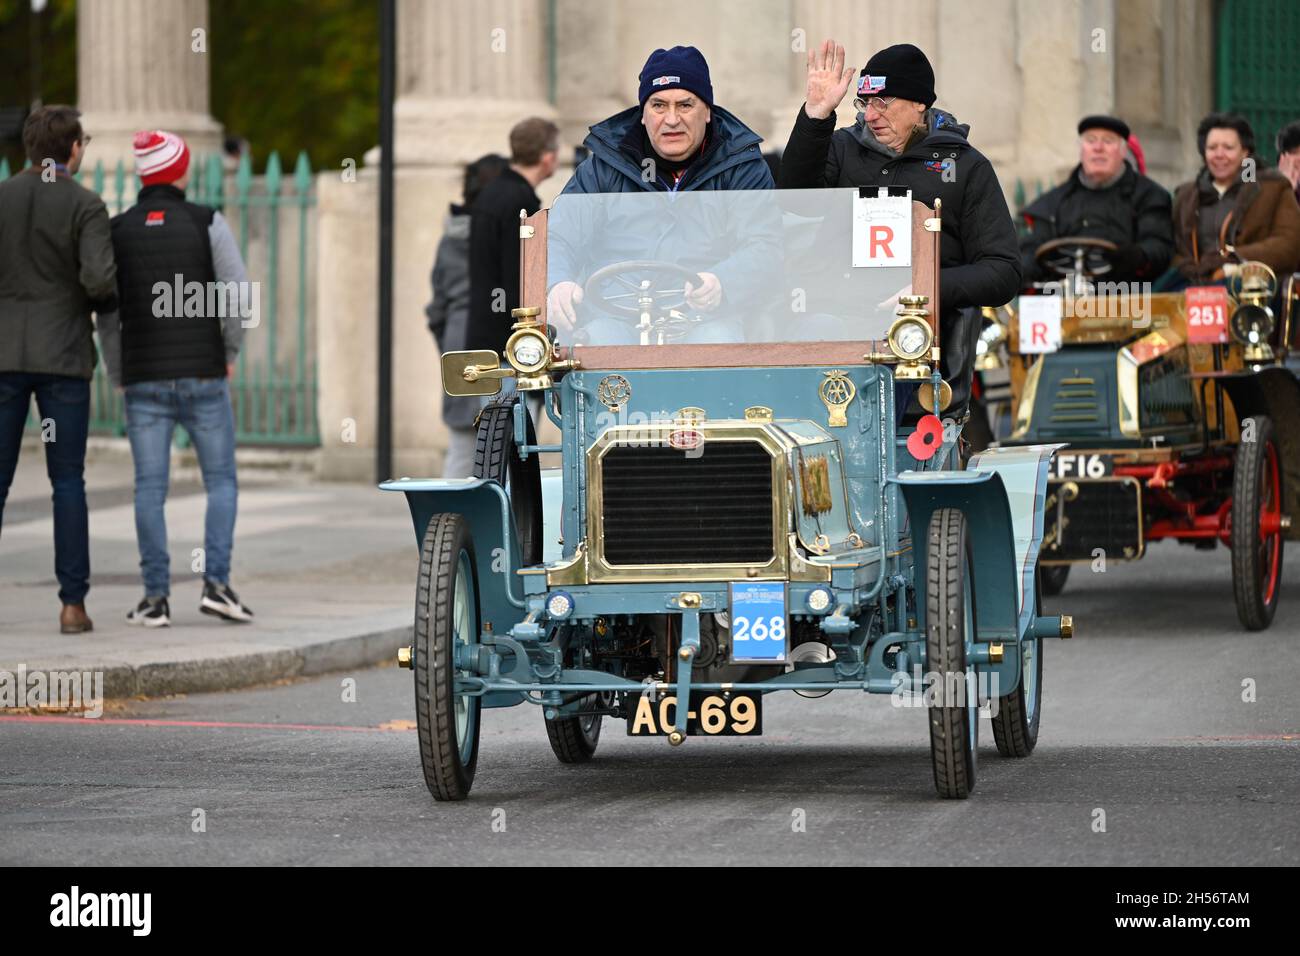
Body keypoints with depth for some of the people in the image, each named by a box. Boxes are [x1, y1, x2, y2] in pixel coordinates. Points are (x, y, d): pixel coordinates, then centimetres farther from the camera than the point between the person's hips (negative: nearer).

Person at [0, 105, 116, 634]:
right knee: (67, 481, 4)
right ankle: (72, 603, -1)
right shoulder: (86, 206, -6)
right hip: (64, 354, -2)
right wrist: (104, 297, 7)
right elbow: (99, 278, -17)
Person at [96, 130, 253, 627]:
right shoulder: (208, 223, -4)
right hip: (202, 377, -1)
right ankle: (216, 583, -6)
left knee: (150, 488, 4)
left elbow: (107, 315, 2)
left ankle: (156, 598, -1)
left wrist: (118, 378, 13)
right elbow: (238, 296, -10)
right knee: (221, 481, 9)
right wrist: (229, 353, 6)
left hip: (145, 381, 1)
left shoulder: (117, 232, 2)